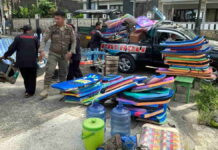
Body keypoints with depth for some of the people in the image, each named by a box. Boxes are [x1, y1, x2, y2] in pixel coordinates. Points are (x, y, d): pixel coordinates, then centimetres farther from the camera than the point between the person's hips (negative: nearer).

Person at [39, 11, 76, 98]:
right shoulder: (52, 29, -8)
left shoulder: (69, 29, -3)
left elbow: (73, 41, 3)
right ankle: (45, 89, -6)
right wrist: (42, 50, -21)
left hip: (64, 55, 2)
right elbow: (44, 40, -6)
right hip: (53, 54, -2)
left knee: (63, 72, 11)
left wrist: (71, 51, -9)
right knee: (49, 71, -14)